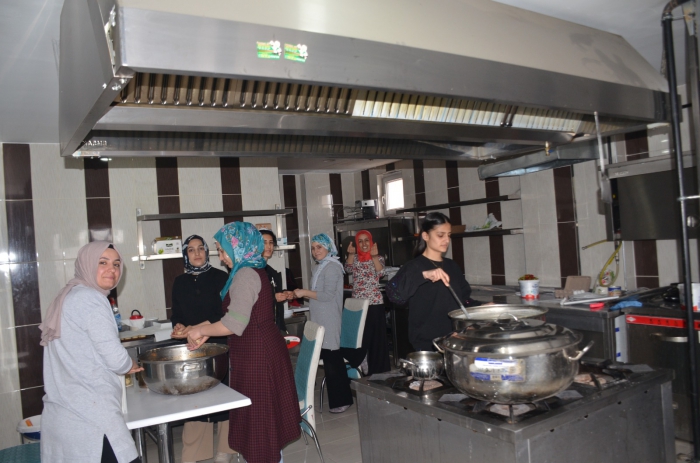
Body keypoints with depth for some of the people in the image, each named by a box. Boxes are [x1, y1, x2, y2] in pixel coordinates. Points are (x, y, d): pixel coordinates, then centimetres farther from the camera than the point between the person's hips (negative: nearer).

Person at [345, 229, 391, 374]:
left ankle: (378, 369, 10)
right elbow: (348, 269, -9)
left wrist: (374, 256, -26)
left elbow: (380, 273, -16)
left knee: (377, 336, 0)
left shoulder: (378, 257, 2)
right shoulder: (354, 258, 10)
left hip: (375, 303, -2)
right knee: (360, 337, 3)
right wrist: (351, 254, -21)